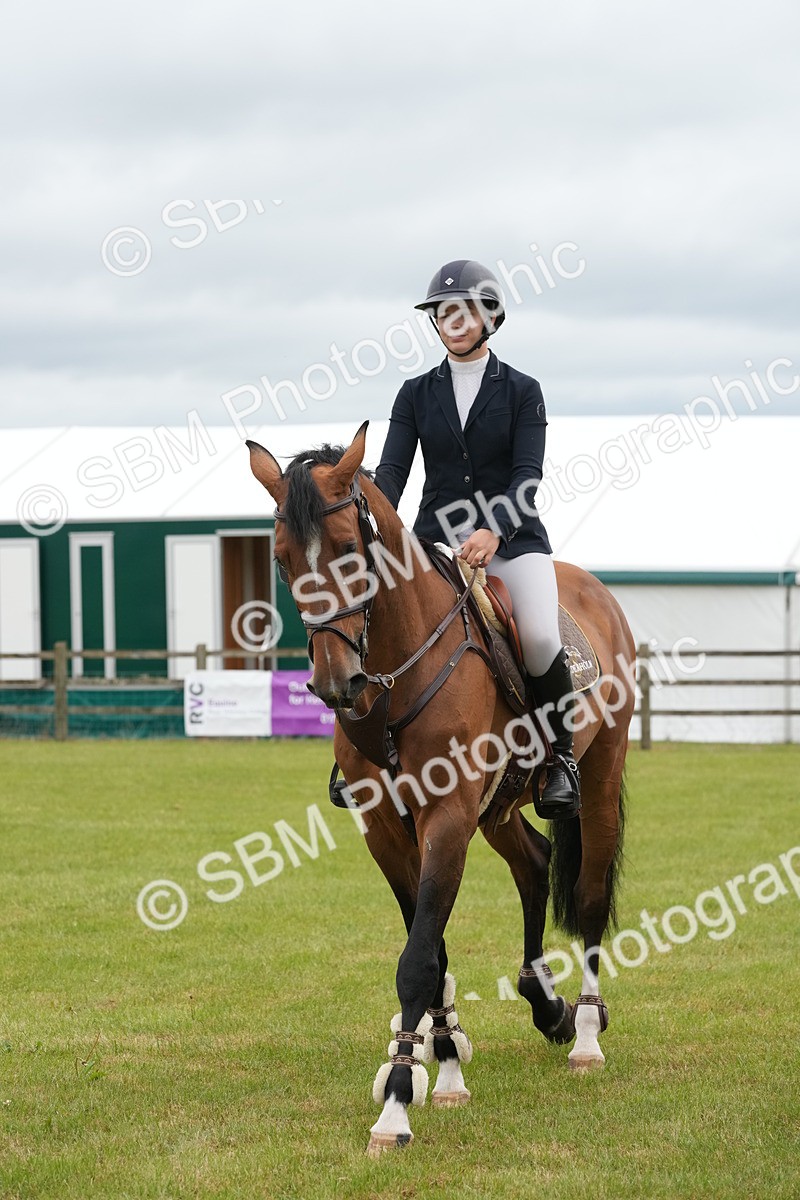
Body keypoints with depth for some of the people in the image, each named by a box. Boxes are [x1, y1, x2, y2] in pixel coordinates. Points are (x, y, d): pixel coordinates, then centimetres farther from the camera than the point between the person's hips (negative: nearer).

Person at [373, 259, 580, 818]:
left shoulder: (522, 391, 3)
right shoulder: (416, 394, 10)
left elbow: (527, 475, -9)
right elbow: (392, 471, 1)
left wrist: (494, 532, -28)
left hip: (512, 539, -2)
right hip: (436, 539, 3)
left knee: (540, 636, -28)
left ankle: (563, 758, -7)